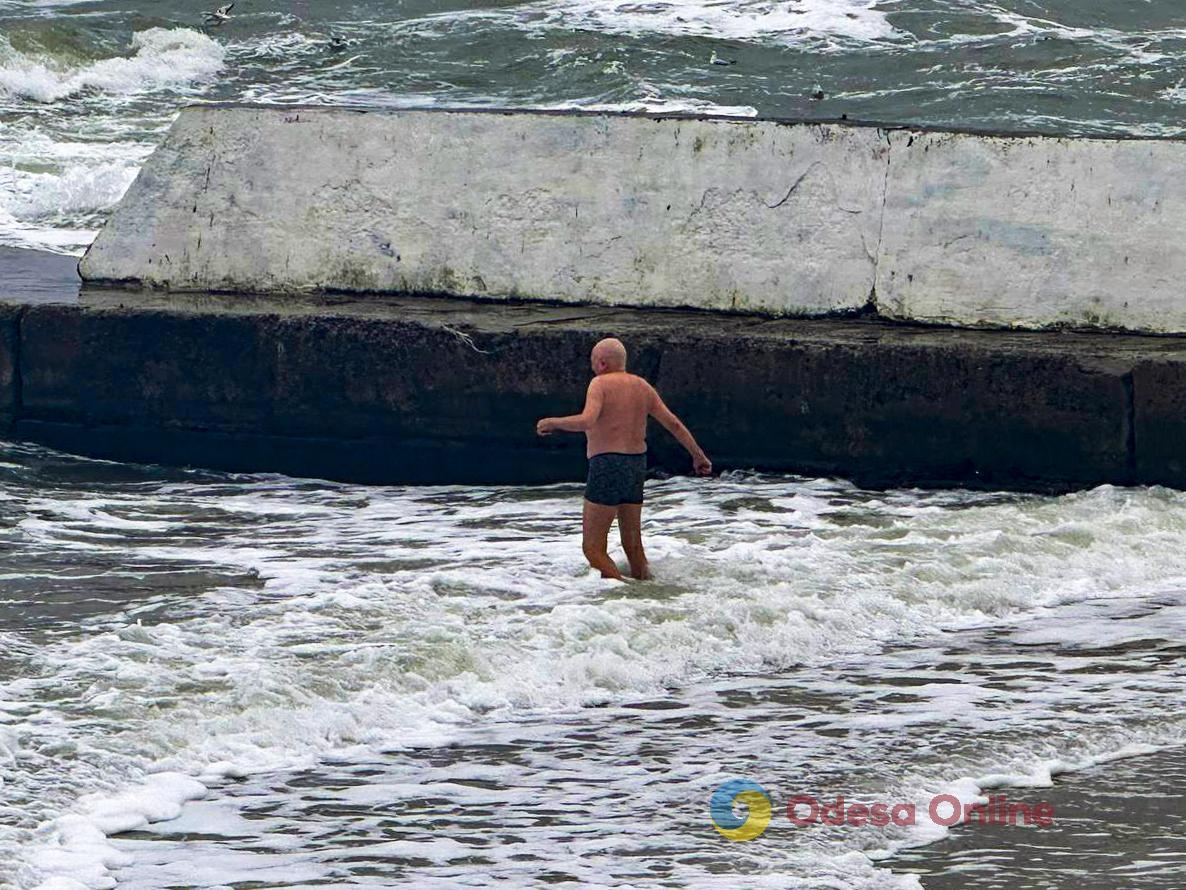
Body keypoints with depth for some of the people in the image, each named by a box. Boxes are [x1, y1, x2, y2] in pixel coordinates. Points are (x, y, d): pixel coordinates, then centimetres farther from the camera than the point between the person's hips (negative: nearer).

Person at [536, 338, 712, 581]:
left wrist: (553, 423, -10)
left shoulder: (601, 384, -10)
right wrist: (698, 455, 20)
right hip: (637, 466, 7)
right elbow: (673, 424, 12)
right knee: (633, 544, 18)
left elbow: (586, 421, -25)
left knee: (593, 549, -5)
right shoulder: (642, 387, 10)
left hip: (607, 467, -7)